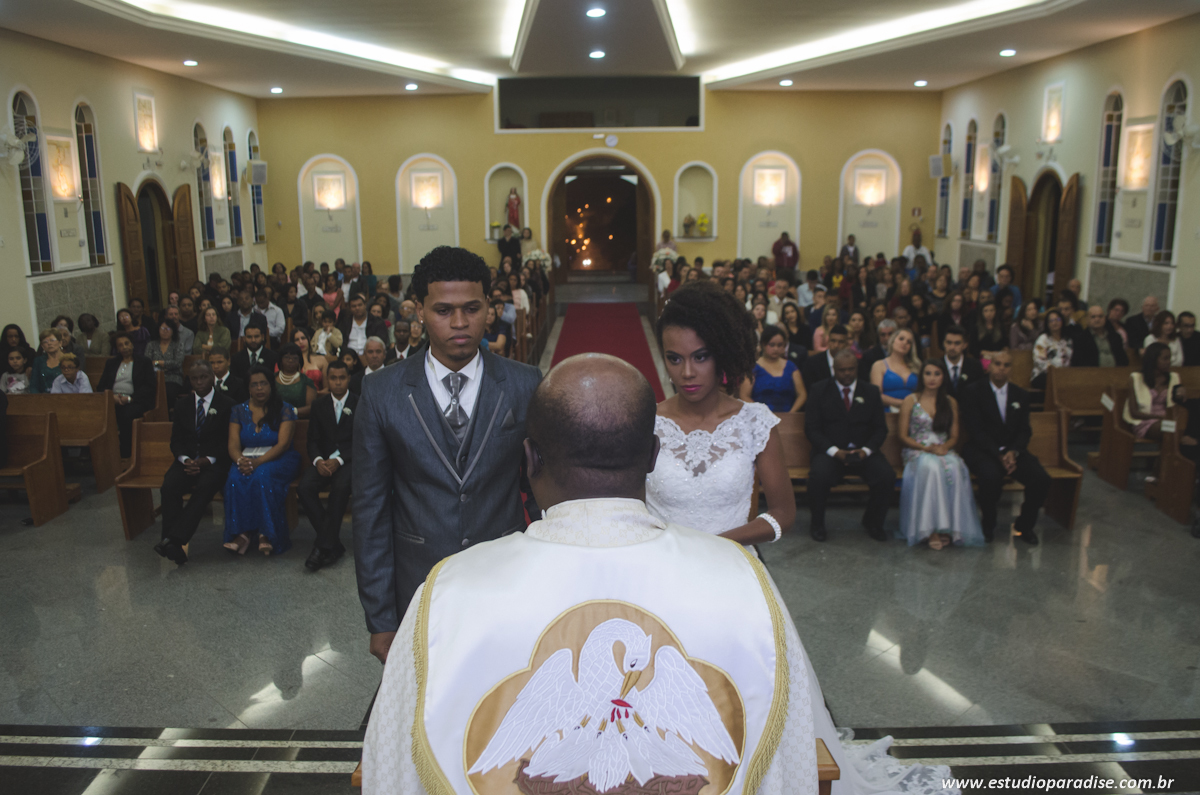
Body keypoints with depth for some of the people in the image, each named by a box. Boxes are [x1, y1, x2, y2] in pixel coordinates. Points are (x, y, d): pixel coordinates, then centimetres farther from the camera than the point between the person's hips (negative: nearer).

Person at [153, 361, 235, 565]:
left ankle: (174, 539, -43)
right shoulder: (182, 404, 16)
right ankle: (175, 547, -33)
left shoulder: (227, 405, 4)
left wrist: (207, 460, -16)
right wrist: (185, 460, -9)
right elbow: (176, 440, 12)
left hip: (214, 462, -3)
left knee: (204, 487, -35)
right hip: (187, 460, 3)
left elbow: (228, 443, -1)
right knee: (169, 486, -27)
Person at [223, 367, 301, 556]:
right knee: (235, 478, -31)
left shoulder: (284, 410, 1)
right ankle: (243, 532, -28)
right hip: (247, 459, 3)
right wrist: (240, 460, -21)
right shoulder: (238, 411, 12)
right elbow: (233, 445, 3)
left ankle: (268, 534, -27)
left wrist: (258, 462, -25)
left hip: (278, 459, -3)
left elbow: (283, 444, -11)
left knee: (262, 475, -35)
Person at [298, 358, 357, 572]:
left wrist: (339, 460, -19)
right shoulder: (319, 405, 13)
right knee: (304, 488, -27)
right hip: (324, 460, 4)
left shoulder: (359, 404, 3)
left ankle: (323, 546, -28)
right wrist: (318, 460, -13)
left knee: (341, 486, -36)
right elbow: (313, 440, 9)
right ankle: (333, 545, -20)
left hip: (349, 460, -3)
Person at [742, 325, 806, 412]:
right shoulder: (753, 368, 8)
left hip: (786, 417, 2)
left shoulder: (790, 366, 18)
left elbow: (802, 394, 14)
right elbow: (744, 396, -1)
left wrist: (791, 412, -5)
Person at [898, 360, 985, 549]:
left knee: (955, 468, -35)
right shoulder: (911, 401, 7)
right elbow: (903, 436, 2)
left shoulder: (950, 403, 17)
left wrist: (944, 447, -10)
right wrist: (927, 448, -14)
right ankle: (931, 530, -38)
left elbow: (954, 436, 14)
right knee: (931, 467, -39)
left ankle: (950, 528, -34)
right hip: (917, 452, -2)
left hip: (944, 451, 3)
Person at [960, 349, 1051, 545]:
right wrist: (999, 454, -19)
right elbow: (975, 430, -9)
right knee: (991, 476, -36)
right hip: (981, 450, -4)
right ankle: (988, 524, -9)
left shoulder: (1021, 395, 13)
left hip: (1012, 450, 4)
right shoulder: (973, 392, -1)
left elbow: (1025, 431, 8)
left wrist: (1013, 452, -13)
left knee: (1041, 479, -22)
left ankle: (1024, 526, 2)